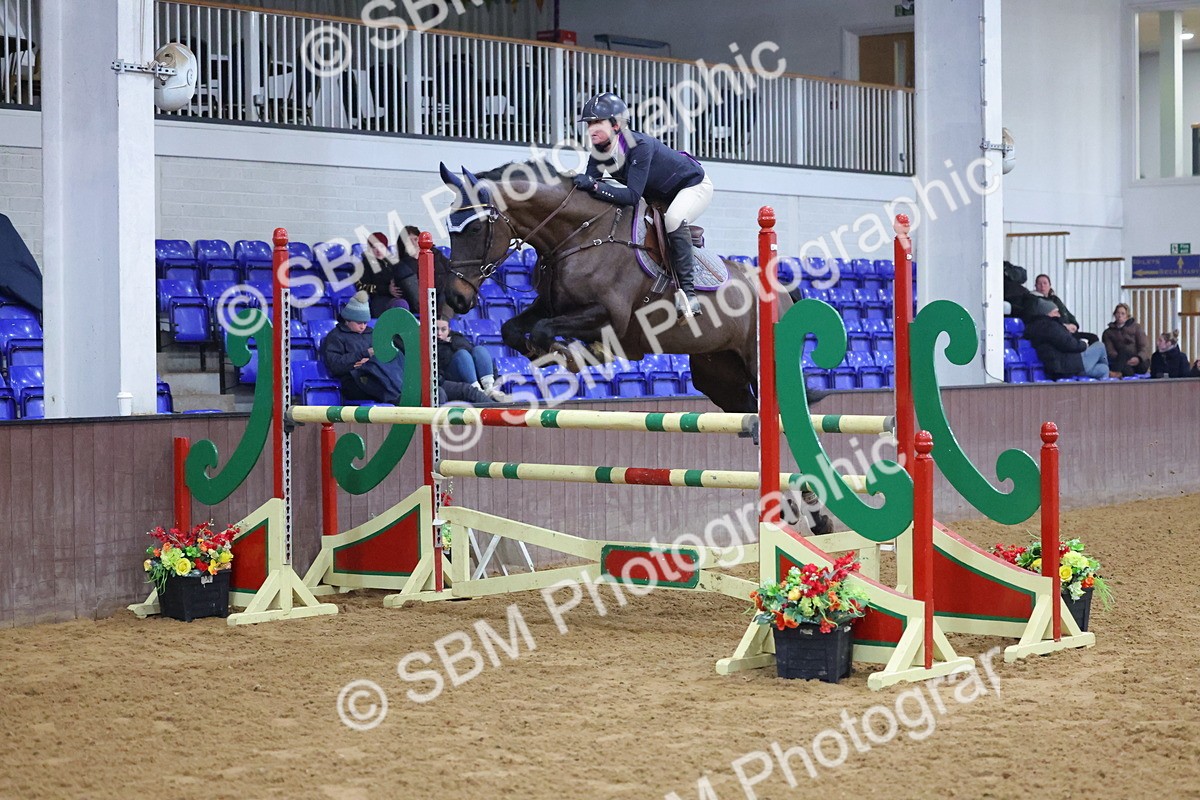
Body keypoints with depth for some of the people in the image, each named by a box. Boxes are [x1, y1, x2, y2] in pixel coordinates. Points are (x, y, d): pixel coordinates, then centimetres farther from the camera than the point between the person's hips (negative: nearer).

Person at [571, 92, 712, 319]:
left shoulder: (639, 146, -36)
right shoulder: (598, 153, -14)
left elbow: (632, 196, -42)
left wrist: (594, 185, -50)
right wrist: (579, 183, -35)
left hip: (694, 185, -9)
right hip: (660, 195, 9)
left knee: (674, 219, -37)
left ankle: (688, 292, -31)